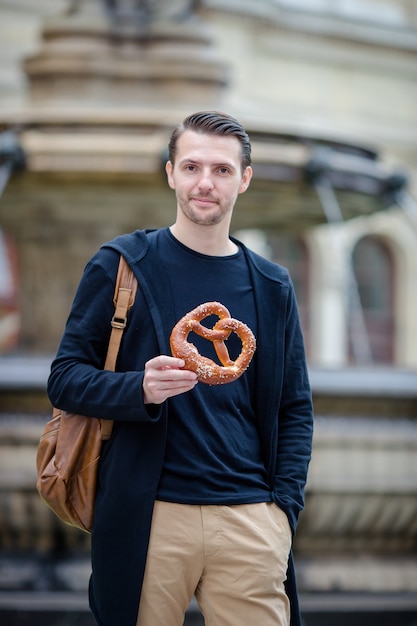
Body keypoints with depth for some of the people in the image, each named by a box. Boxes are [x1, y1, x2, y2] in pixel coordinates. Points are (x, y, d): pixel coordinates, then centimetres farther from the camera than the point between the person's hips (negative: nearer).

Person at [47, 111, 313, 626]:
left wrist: (285, 504, 0)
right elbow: (65, 379, 1)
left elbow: (295, 408, 15)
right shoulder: (120, 265, 3)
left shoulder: (271, 287, 12)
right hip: (149, 516, -2)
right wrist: (140, 389, -18)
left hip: (250, 518, 2)